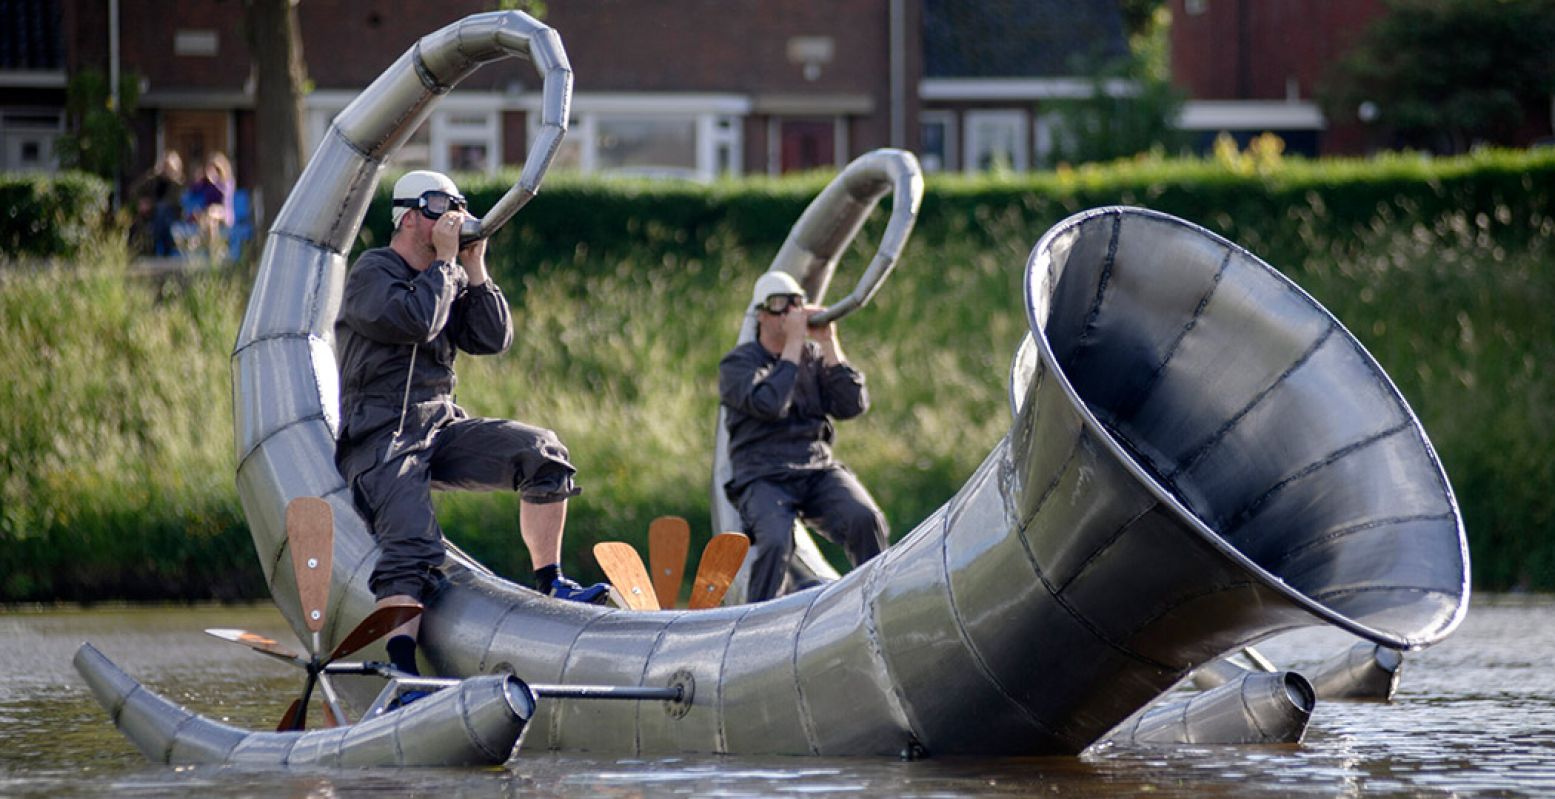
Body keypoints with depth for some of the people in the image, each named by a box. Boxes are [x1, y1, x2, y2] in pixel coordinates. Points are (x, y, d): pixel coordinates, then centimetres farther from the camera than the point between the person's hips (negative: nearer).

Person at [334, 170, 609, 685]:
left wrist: (475, 270, 1)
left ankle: (549, 585, -4)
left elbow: (493, 341, 9)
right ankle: (399, 670, -36)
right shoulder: (372, 273, -4)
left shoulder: (448, 278, 18)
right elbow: (414, 320, -23)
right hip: (380, 440, -7)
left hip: (441, 428, 7)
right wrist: (445, 261, -12)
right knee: (413, 549, -26)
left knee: (541, 452, -11)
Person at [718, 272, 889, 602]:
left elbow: (853, 405, 3)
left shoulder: (814, 356, 16)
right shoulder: (737, 364, 4)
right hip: (764, 478, -3)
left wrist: (828, 344, -2)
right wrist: (793, 344, -9)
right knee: (777, 541, -33)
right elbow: (769, 406, -15)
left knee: (865, 519, -26)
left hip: (818, 470, 3)